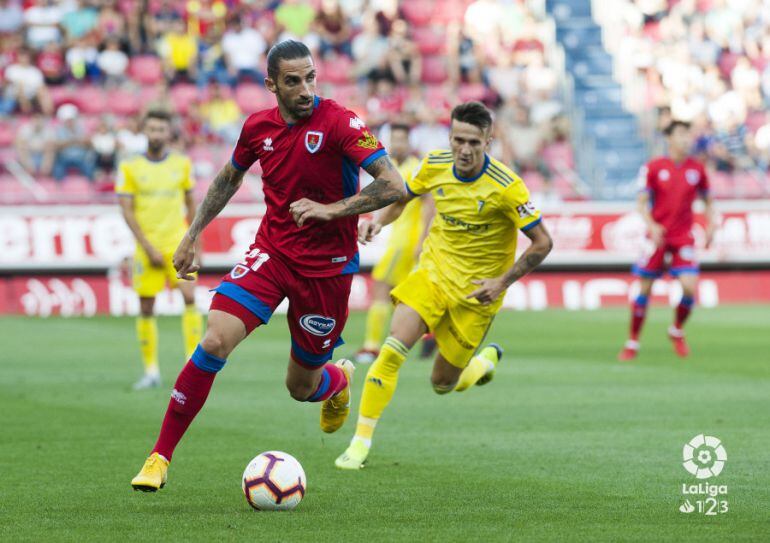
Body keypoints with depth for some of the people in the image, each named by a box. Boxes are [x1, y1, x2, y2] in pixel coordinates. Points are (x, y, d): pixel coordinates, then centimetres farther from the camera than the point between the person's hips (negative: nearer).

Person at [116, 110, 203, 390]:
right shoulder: (130, 167, -1)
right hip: (147, 246, -1)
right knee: (146, 308, 1)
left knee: (189, 296, -15)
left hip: (178, 243, 1)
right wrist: (148, 248, -10)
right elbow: (127, 211, -4)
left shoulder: (182, 164, 5)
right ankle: (151, 371, 11)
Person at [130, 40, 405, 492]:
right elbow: (229, 178, 21)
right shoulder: (258, 127, 0)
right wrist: (193, 235, 20)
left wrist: (331, 209, -29)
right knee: (215, 341, -19)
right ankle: (160, 458, -12)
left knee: (301, 388, 7)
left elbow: (394, 186, -21)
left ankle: (339, 380, 48)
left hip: (327, 268, -3)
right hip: (270, 252, 3)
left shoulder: (340, 123, -15)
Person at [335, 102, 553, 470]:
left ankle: (486, 359, 40)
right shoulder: (435, 165, -8)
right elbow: (403, 196, 14)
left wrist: (502, 282, -20)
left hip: (475, 291, -3)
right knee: (392, 349, -19)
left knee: (443, 384, 6)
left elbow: (542, 243, -13)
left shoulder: (506, 187, -21)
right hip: (432, 273, 3)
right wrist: (378, 221, -6)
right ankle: (360, 444, -13)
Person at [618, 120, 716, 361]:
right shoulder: (653, 167, -3)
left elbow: (707, 200, 16)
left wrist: (710, 226, 3)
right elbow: (642, 203, -2)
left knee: (690, 288, -13)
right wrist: (652, 226, -18)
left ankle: (677, 331, 15)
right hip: (657, 236, -1)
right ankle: (632, 343, 14)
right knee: (644, 289, 1)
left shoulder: (697, 169, 4)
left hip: (683, 237, 1)